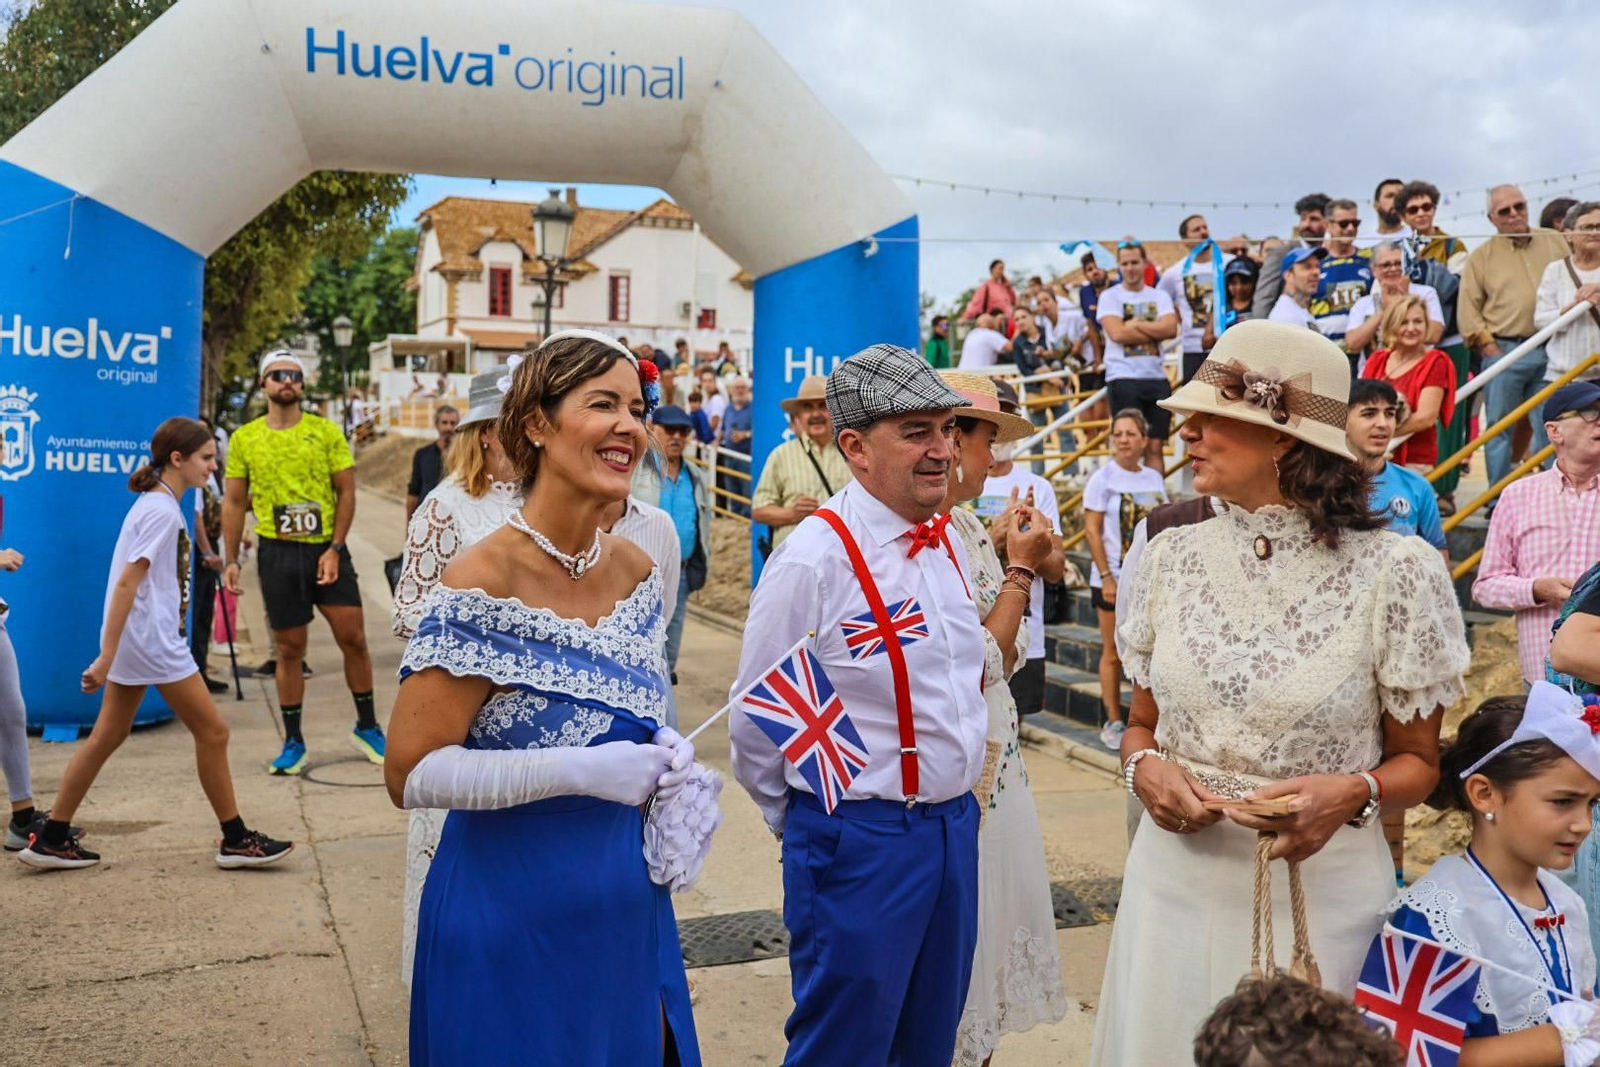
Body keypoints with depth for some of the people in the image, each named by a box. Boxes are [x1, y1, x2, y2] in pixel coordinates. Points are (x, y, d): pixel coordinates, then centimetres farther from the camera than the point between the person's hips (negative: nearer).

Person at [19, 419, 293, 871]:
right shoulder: (162, 511, -16)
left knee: (108, 735, 14)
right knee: (212, 731, -2)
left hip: (136, 641, 10)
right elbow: (126, 583, -21)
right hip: (151, 642, -10)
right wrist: (106, 656, -23)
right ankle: (236, 840, 8)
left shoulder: (155, 504, 13)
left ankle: (51, 839, 20)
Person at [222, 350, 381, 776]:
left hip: (327, 548, 0)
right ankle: (293, 743, 17)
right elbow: (234, 503, 9)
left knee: (353, 638, -1)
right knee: (289, 649, 6)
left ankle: (367, 728, 17)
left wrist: (334, 548, -10)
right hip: (277, 552, 0)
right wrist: (231, 560, 2)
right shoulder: (244, 439, 5)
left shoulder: (327, 432, 1)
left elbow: (346, 492, 0)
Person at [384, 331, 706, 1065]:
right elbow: (410, 775, -20)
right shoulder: (483, 584, -20)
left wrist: (665, 756, -6)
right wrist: (580, 770, -26)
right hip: (510, 911, -6)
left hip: (629, 902, 6)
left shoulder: (638, 573, 0)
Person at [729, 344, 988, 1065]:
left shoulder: (949, 543, 5)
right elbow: (755, 725, -11)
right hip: (860, 843, -7)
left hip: (956, 828, 7)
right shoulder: (813, 559, -18)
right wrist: (813, 825, 2)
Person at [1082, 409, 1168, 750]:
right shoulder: (1102, 479, -5)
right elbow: (1093, 531, -9)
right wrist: (1106, 577, -14)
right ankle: (1113, 723, 10)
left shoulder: (1154, 478, 8)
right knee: (1113, 653, 2)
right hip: (1113, 579, -4)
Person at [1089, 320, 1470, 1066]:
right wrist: (1144, 768, -10)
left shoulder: (1392, 572, -9)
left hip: (1324, 886, -3)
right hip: (1176, 877, 3)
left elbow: (1417, 761, 1)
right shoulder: (1171, 558, 1)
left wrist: (1354, 793, -19)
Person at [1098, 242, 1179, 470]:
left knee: (1155, 446, 4)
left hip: (1157, 377, 3)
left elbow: (1171, 329, -4)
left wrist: (1135, 324, -8)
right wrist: (1155, 332, -7)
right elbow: (1117, 333, -12)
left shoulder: (1160, 297, 13)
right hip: (1123, 378, -3)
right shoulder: (1110, 296, 4)